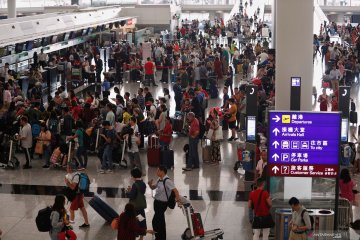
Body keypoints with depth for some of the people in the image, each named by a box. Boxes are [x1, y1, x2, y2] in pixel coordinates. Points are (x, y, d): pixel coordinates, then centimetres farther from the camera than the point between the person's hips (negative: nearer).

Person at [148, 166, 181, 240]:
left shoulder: (167, 181, -19)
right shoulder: (159, 180, 6)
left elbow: (175, 190, -24)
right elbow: (153, 187, 20)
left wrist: (178, 199, -32)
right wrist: (150, 184, -2)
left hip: (163, 203, -8)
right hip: (157, 201, 8)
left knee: (155, 221, -6)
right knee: (161, 220, 18)